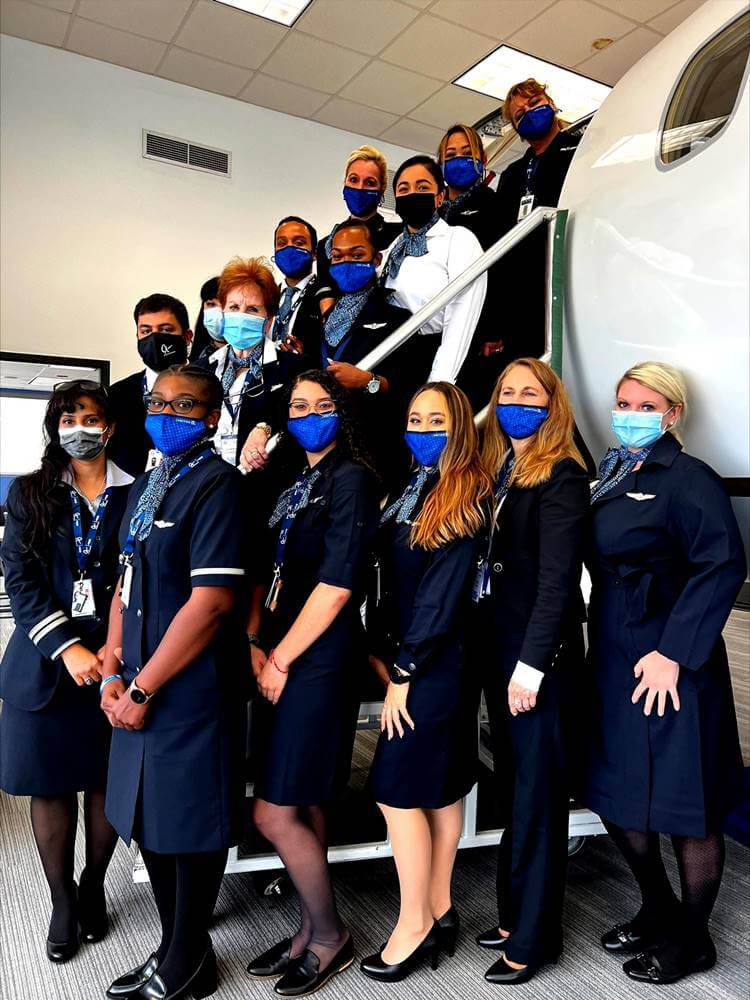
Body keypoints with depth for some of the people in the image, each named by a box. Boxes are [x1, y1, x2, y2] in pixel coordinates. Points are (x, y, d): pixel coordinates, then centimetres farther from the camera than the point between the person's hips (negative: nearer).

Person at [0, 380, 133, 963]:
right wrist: (67, 647, -14)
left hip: (114, 657, 0)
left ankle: (93, 888, 32)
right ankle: (63, 902, 28)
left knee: (108, 781, 9)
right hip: (48, 660, 1)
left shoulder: (136, 495, 2)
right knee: (51, 784, 9)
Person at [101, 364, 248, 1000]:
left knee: (190, 831, 8)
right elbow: (127, 585, 14)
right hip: (138, 691, 8)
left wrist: (142, 690, -16)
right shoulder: (146, 487, 12)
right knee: (150, 822, 18)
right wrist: (113, 674, 3)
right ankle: (177, 947, 38)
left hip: (193, 692, -8)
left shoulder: (218, 484, -14)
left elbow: (213, 600, -21)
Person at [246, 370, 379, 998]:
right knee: (303, 808, 16)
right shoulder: (294, 484, 15)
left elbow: (336, 586, -16)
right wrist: (257, 647, -2)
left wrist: (281, 660, -11)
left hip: (318, 663, -7)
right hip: (278, 662, 7)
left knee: (275, 814, -2)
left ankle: (329, 936, 20)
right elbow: (266, 572, 11)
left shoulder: (352, 479, -9)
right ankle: (310, 932, 32)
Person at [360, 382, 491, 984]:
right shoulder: (411, 489, 11)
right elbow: (390, 578, 10)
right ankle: (439, 912, 29)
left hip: (437, 663, -8)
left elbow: (442, 589, -17)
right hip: (412, 658, 8)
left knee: (396, 790, -2)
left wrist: (404, 671, -15)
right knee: (440, 787, 16)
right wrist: (379, 650, 2)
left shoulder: (467, 493, -12)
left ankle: (415, 924, 15)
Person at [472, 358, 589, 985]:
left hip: (539, 654, -7)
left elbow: (557, 578, -16)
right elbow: (487, 564, 10)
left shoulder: (562, 477, -10)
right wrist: (487, 648, 5)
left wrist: (532, 662, -18)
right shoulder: (498, 473, 13)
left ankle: (534, 936, 20)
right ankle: (514, 913, 31)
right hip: (496, 647, 7)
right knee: (512, 786, 16)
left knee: (536, 791, 4)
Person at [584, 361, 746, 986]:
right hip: (614, 664, 8)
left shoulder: (688, 478, -12)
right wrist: (600, 647, 11)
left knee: (683, 806, 8)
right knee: (615, 796, 18)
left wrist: (673, 653, -22)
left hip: (668, 669, -8)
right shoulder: (612, 477, 11)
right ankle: (658, 911, 41)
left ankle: (691, 939, 30)